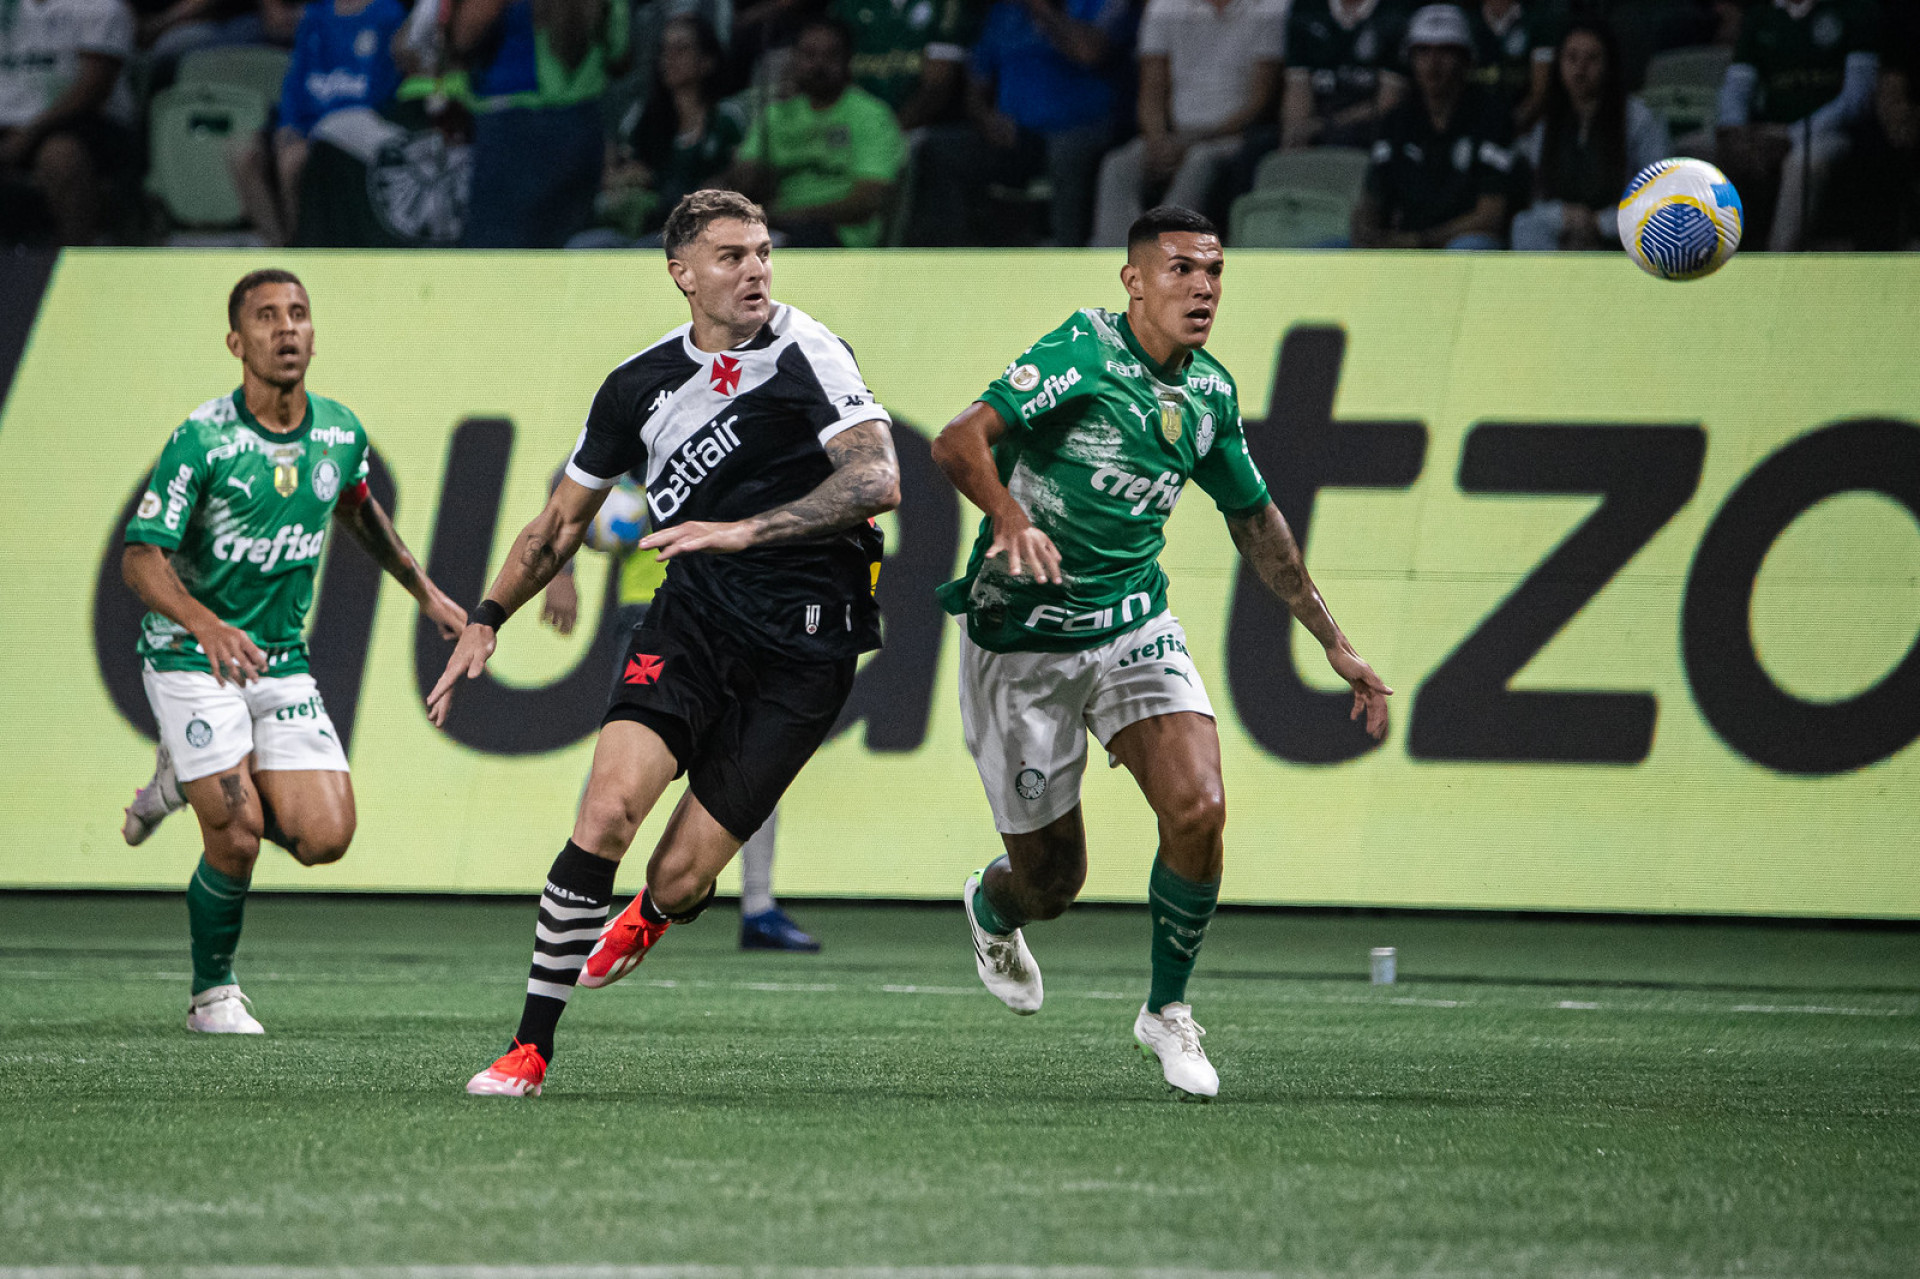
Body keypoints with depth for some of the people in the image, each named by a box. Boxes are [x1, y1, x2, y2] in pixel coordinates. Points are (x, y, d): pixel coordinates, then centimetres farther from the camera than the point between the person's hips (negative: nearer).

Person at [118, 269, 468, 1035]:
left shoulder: (340, 432, 0)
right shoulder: (202, 440, -17)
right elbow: (141, 558, -19)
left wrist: (424, 591, 24)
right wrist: (206, 625, -36)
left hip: (281, 661, 5)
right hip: (192, 657, -5)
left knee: (325, 838, -7)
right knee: (238, 837, -14)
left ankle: (193, 781, 21)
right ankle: (213, 993, 11)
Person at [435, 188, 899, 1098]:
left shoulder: (806, 355, -7)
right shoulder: (640, 385, 7)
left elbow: (877, 480, -20)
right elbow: (565, 518, 21)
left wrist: (745, 530, -27)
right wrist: (486, 621, 15)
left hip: (803, 646, -3)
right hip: (690, 619, 3)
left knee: (678, 880, -5)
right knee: (610, 807, -21)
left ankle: (649, 917, 37)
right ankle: (530, 1048, -12)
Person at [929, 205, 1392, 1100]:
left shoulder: (1209, 392, 4)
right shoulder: (1085, 350, -16)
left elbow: (1254, 520, 20)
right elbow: (958, 442, -27)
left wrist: (1335, 645, 20)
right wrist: (1010, 517, -46)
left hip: (1133, 626, 5)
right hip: (1021, 644, -4)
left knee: (1198, 809, -20)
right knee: (1051, 880, 4)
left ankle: (1167, 1011, 3)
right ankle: (991, 912, 44)